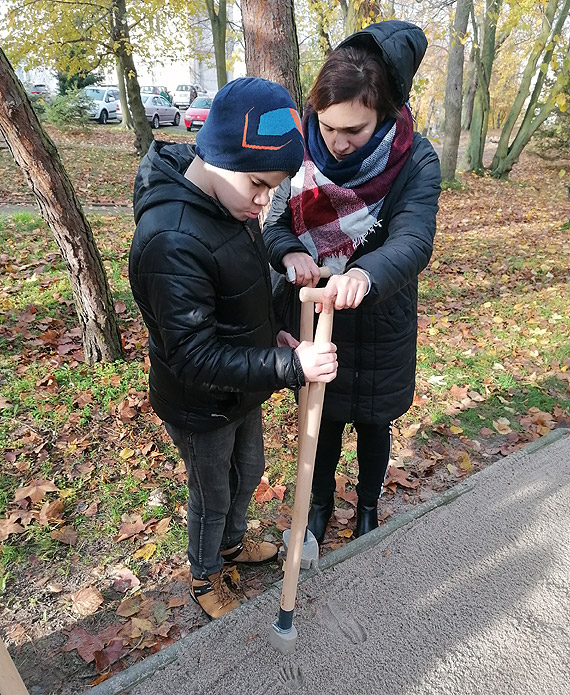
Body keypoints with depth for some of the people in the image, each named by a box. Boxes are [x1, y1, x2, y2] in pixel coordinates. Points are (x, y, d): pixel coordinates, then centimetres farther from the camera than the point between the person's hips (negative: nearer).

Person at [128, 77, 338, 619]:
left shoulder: (226, 199, -5)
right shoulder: (171, 242, -35)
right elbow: (196, 358, -33)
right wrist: (290, 366, -36)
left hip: (242, 390, 8)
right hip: (200, 407, -8)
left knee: (248, 473, 28)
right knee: (212, 497, 17)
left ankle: (232, 542, 58)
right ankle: (205, 576, 49)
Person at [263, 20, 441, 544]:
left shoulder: (416, 162, -19)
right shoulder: (307, 154, -10)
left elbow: (412, 242, -32)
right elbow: (275, 222, -6)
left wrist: (365, 274, -54)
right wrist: (290, 252, -30)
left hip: (379, 329, -2)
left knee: (373, 423, 20)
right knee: (322, 420, 21)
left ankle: (369, 503, 51)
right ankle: (321, 500, 50)